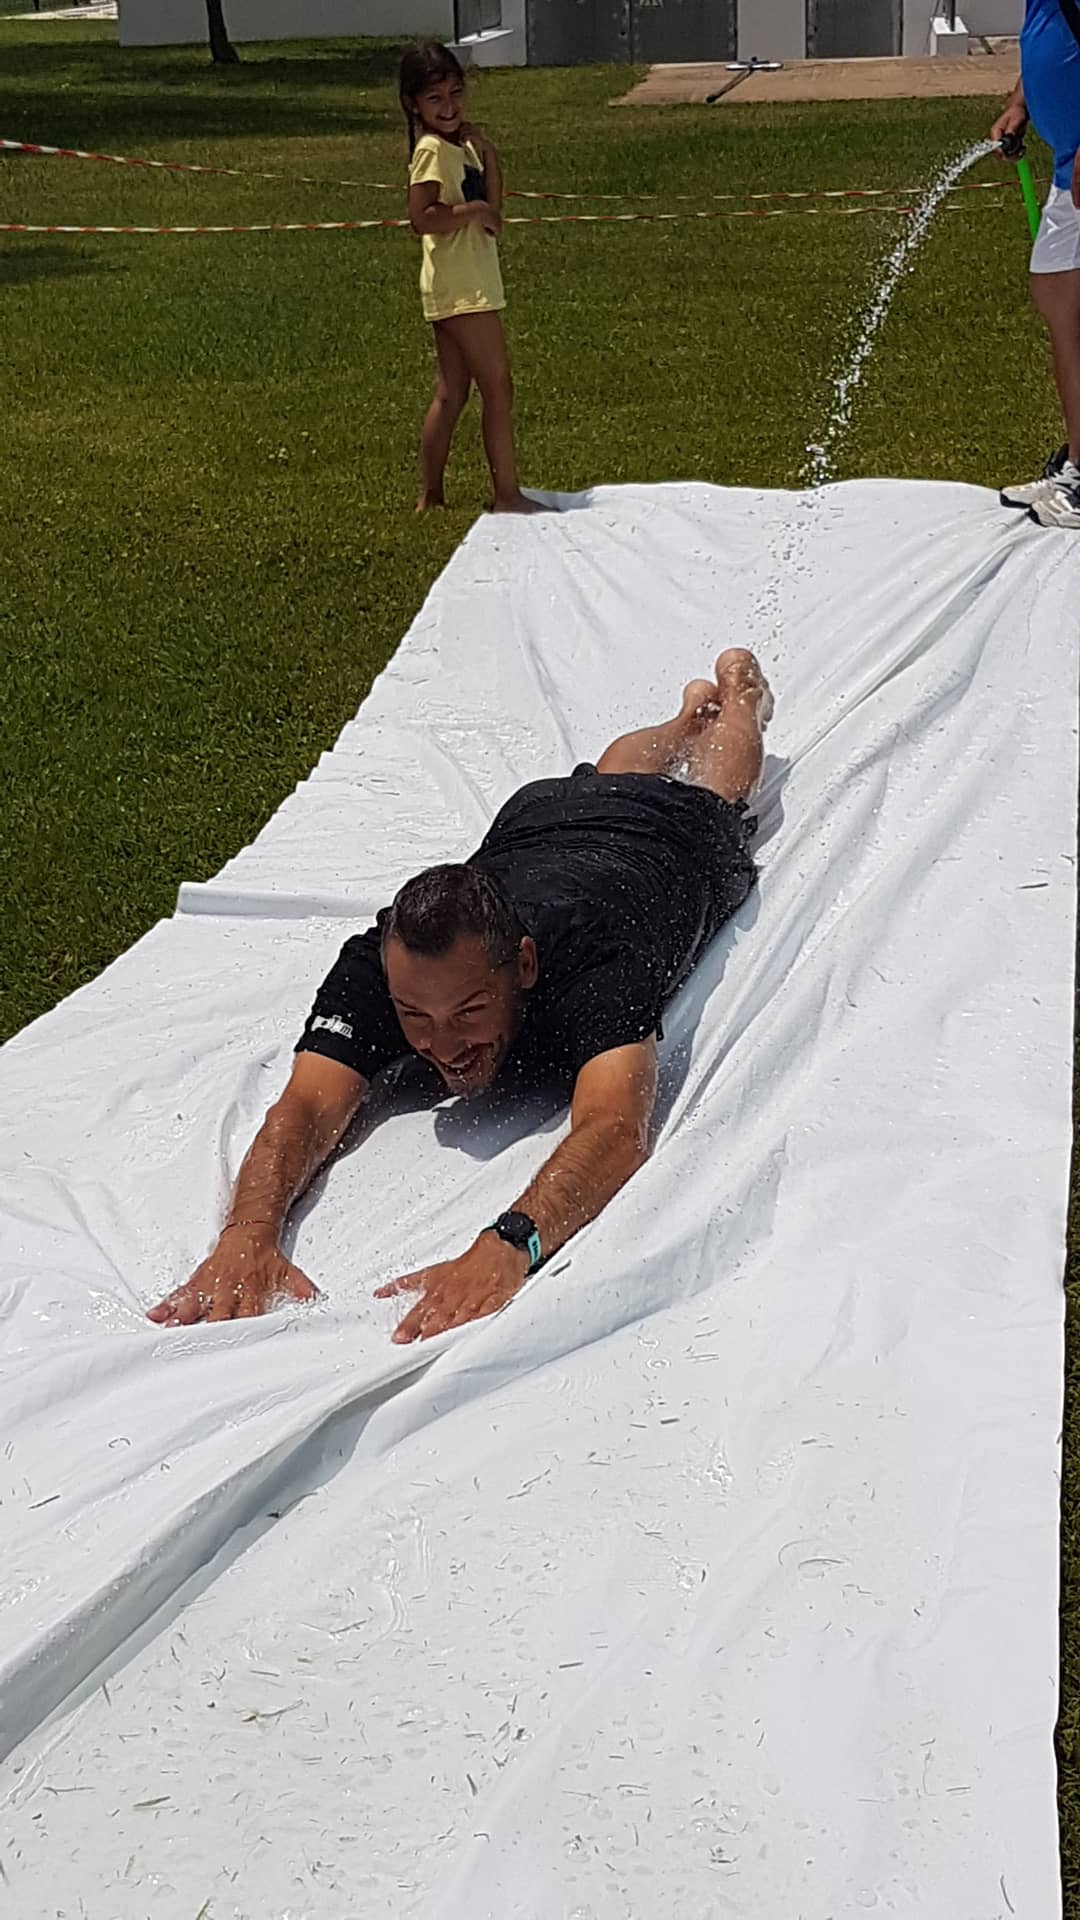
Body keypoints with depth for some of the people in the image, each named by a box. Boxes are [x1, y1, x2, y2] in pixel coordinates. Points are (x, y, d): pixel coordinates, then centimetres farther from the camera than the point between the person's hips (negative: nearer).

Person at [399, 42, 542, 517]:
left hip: (466, 285, 10)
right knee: (498, 388, -6)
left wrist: (486, 153, -1)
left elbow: (492, 211, 8)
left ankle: (430, 496, 17)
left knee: (451, 394, 12)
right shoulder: (433, 149, -14)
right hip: (461, 288, -10)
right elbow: (421, 218, -24)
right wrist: (474, 210, -17)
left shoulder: (460, 146, 13)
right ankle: (507, 496, -2)